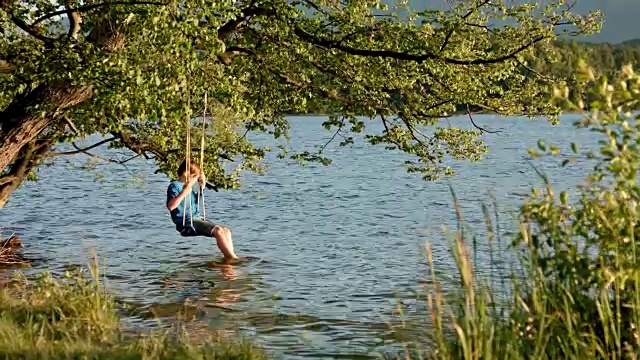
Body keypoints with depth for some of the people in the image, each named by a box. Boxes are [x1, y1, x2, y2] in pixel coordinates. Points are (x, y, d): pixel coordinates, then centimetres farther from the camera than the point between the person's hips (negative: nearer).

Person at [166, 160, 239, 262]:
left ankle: (229, 259, -10)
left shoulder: (191, 187, 19)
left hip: (197, 219, 10)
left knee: (226, 231, -2)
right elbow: (170, 206, -23)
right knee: (218, 231, -21)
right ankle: (233, 258, -17)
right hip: (187, 223, -10)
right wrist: (184, 193, -26)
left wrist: (202, 187, 22)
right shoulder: (174, 186, -8)